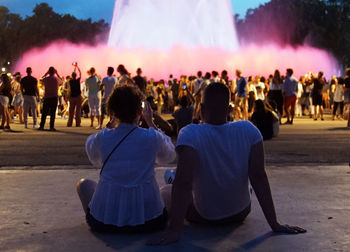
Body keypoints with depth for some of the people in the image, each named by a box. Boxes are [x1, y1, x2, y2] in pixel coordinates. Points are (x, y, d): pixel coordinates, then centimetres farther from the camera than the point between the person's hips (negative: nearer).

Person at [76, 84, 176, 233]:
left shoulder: (102, 137, -6)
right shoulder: (152, 137, -11)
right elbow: (170, 156, 13)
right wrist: (151, 123, 17)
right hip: (148, 219, 0)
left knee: (83, 184, 29)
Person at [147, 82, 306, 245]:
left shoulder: (190, 134, -25)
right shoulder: (249, 130, -16)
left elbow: (183, 182, -34)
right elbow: (259, 177, -18)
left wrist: (174, 229, -35)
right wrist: (274, 223, -15)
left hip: (203, 216, -3)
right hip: (241, 213, 3)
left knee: (165, 192, 25)